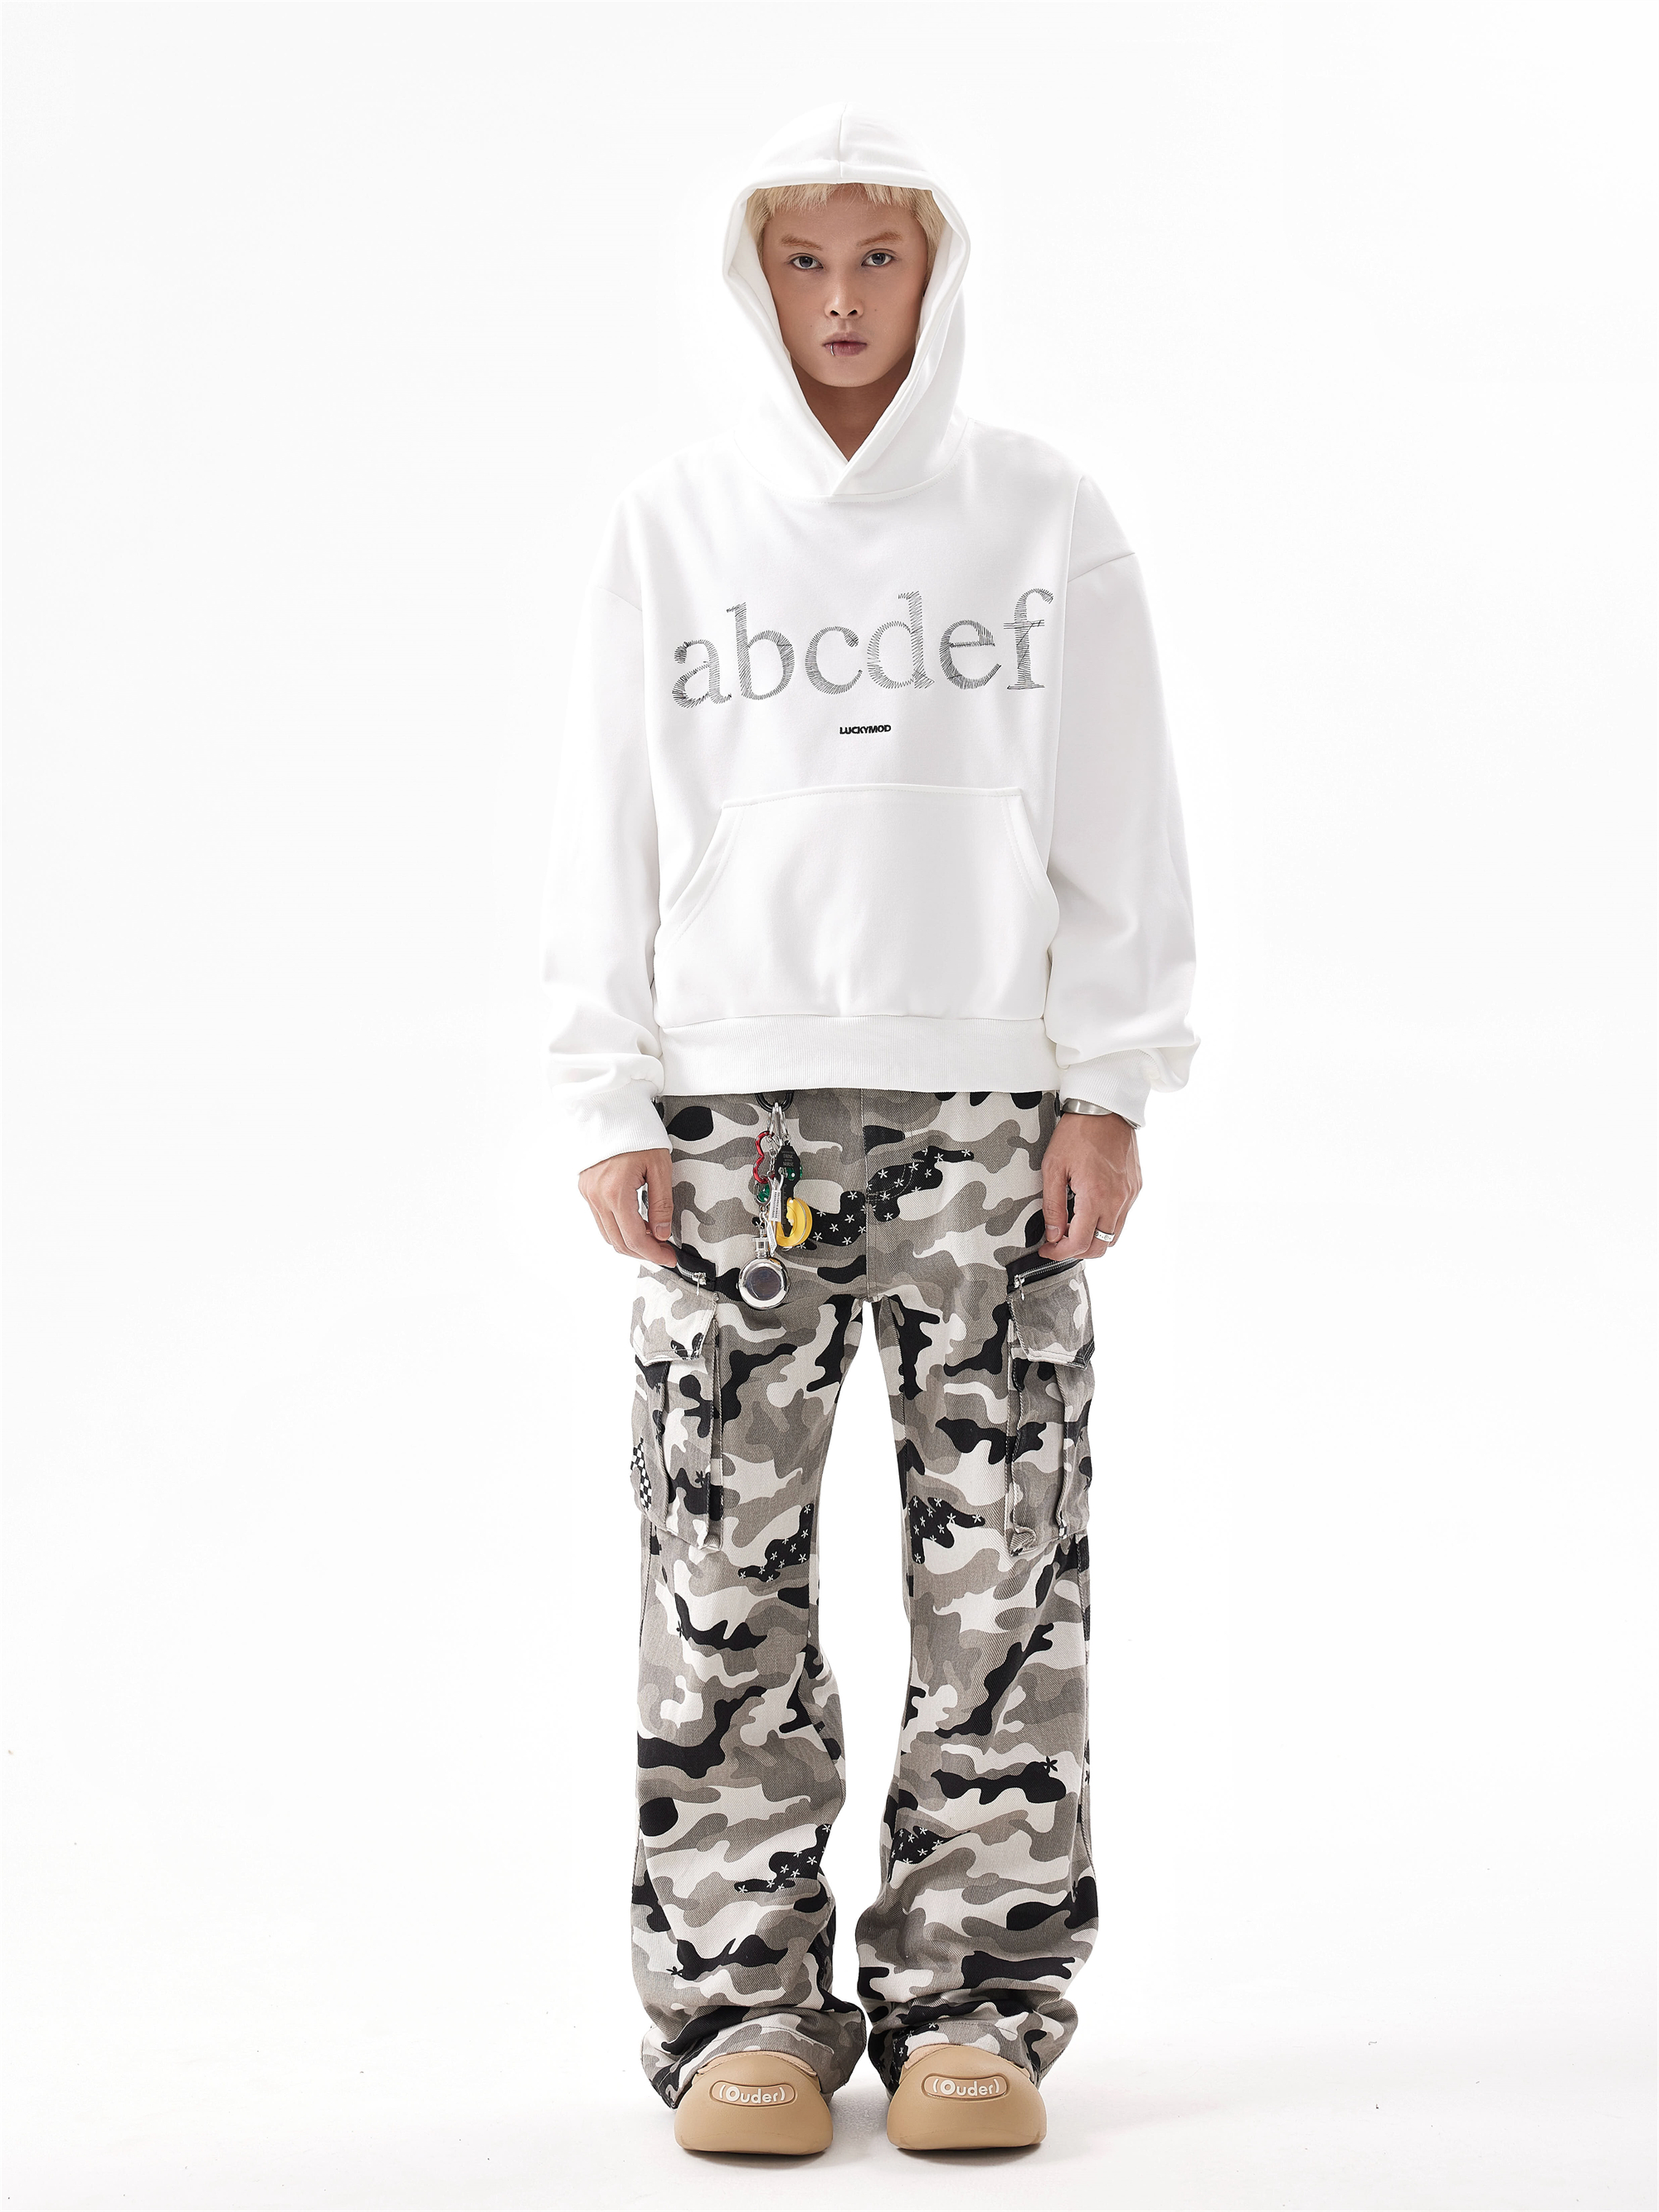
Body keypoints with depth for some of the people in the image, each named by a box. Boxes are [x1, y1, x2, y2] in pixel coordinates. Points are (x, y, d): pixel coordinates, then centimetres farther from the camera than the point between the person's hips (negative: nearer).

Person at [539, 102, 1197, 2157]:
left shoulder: (1049, 521, 8)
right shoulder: (669, 528, 9)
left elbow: (1118, 827, 7)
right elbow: (609, 829, 8)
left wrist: (1111, 1088, 0)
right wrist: (610, 1107, 1)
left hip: (989, 1111, 0)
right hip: (731, 1115, 1)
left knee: (999, 1582, 0)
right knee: (722, 1583, -1)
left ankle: (976, 2003, 11)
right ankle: (742, 2005, 9)